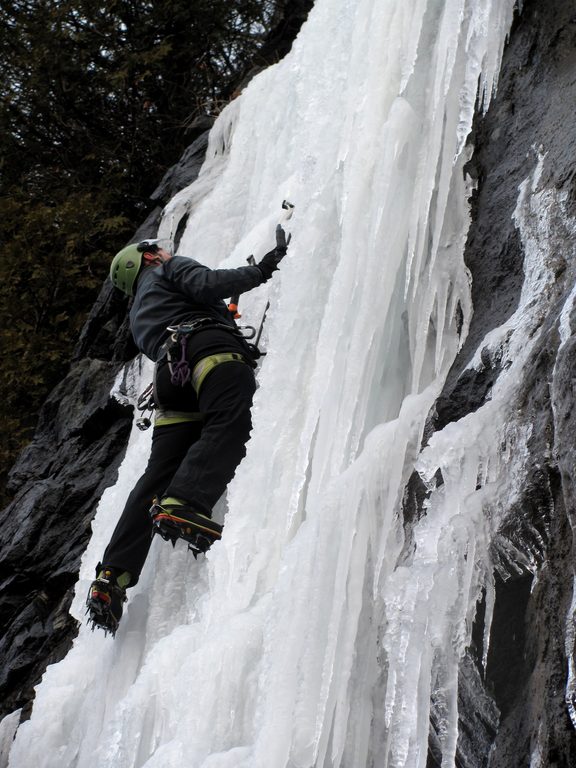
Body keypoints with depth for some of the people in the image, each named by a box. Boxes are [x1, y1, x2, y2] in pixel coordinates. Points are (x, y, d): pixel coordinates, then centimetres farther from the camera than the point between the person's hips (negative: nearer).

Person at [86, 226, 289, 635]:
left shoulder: (139, 314, 44)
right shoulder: (170, 268, 24)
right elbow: (208, 285, 4)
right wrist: (262, 268, 8)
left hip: (170, 378, 7)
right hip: (209, 346, -7)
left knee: (158, 477, -3)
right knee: (231, 421, -31)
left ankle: (113, 576, -12)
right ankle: (182, 506, -55)